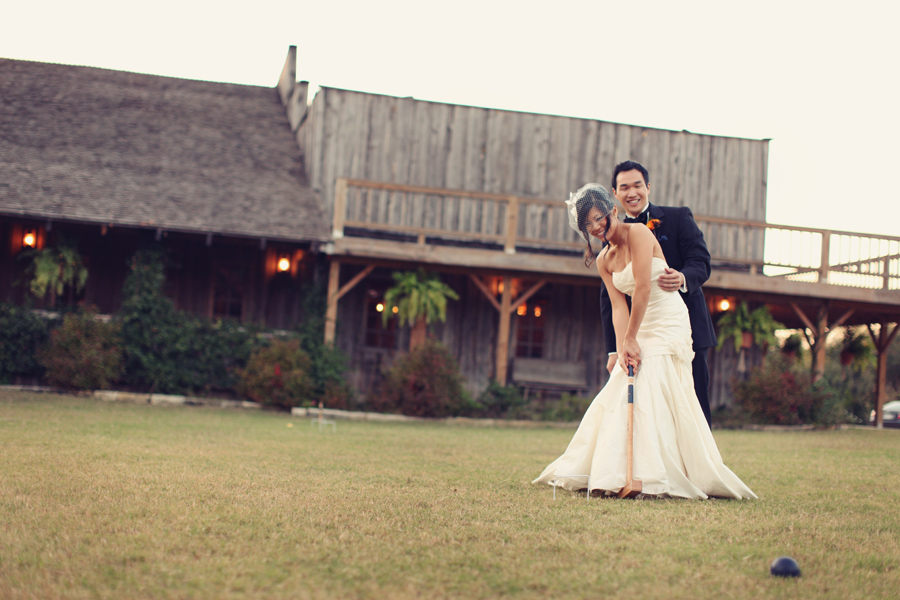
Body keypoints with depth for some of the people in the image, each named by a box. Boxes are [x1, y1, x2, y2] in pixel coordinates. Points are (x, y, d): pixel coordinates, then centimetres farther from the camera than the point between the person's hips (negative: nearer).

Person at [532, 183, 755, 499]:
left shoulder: (638, 233, -12)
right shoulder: (604, 260, 10)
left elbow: (643, 287, -18)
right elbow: (618, 306, 1)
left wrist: (630, 338, -15)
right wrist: (622, 346, -15)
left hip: (668, 322, -8)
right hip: (641, 329, 8)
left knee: (651, 396, -15)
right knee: (618, 397, 5)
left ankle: (658, 479, -13)